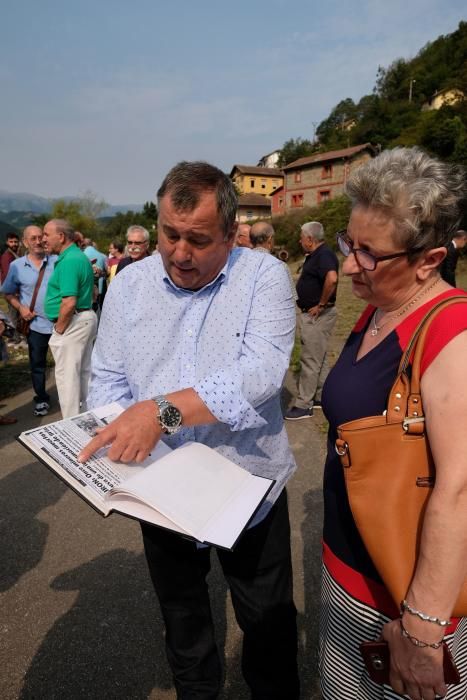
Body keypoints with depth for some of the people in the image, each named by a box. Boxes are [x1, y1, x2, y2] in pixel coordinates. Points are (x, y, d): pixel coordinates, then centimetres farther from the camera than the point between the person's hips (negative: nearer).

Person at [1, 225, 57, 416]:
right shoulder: (16, 266, 1)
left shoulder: (56, 261, -2)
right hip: (36, 324, 1)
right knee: (37, 364, 11)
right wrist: (20, 308, -7)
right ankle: (41, 399, 28)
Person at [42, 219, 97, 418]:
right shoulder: (80, 256, 13)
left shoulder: (69, 261, -19)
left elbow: (69, 302, -26)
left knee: (67, 375, -2)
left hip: (73, 323, -10)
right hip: (86, 318, 10)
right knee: (84, 372, 17)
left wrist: (58, 329, -14)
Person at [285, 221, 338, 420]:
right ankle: (321, 397, 29)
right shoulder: (314, 255, 15)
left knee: (310, 359, -5)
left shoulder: (324, 254, -17)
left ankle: (303, 405, 2)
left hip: (317, 315, -11)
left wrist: (321, 304, -25)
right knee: (319, 358, 17)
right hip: (310, 314, 11)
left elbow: (332, 279, -35)